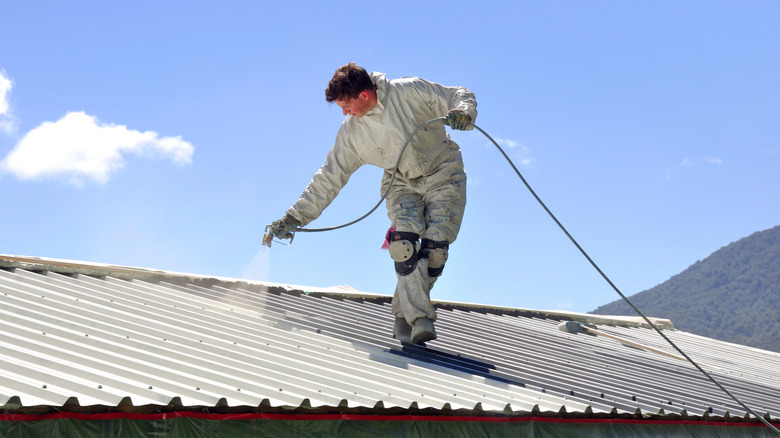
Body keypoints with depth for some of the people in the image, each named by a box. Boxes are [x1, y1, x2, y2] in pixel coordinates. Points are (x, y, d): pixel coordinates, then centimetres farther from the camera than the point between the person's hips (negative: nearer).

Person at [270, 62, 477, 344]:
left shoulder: (411, 91, -15)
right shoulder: (351, 133, -5)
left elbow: (460, 96, -4)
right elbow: (329, 178, 1)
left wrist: (462, 114, -29)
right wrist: (295, 217, -5)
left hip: (443, 174, -2)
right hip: (402, 184, 2)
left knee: (434, 247, -17)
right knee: (404, 241, -25)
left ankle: (404, 315, 0)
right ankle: (419, 319, -24)